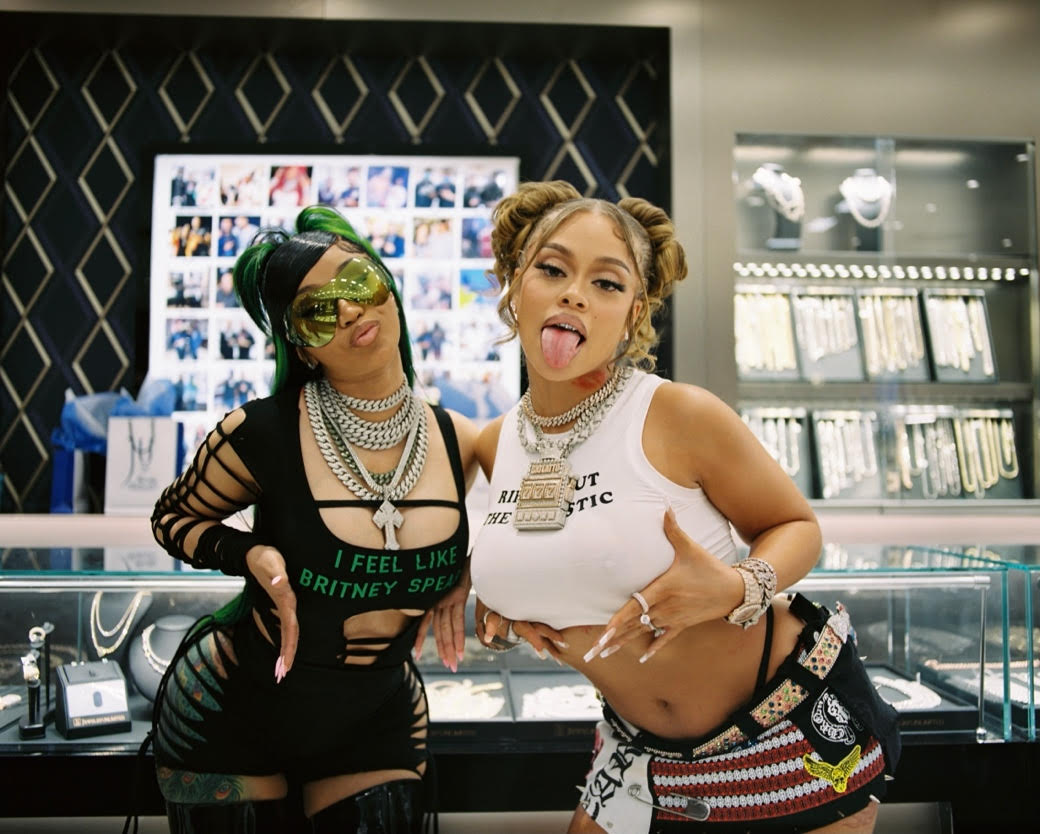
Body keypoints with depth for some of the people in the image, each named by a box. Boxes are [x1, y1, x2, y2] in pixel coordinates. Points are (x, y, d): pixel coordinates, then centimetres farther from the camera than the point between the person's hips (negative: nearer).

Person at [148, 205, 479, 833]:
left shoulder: (462, 444, -11)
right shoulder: (264, 435, -22)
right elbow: (173, 518, -4)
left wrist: (460, 574, -9)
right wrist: (251, 555, -22)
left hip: (379, 723, 3)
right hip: (230, 715, -2)